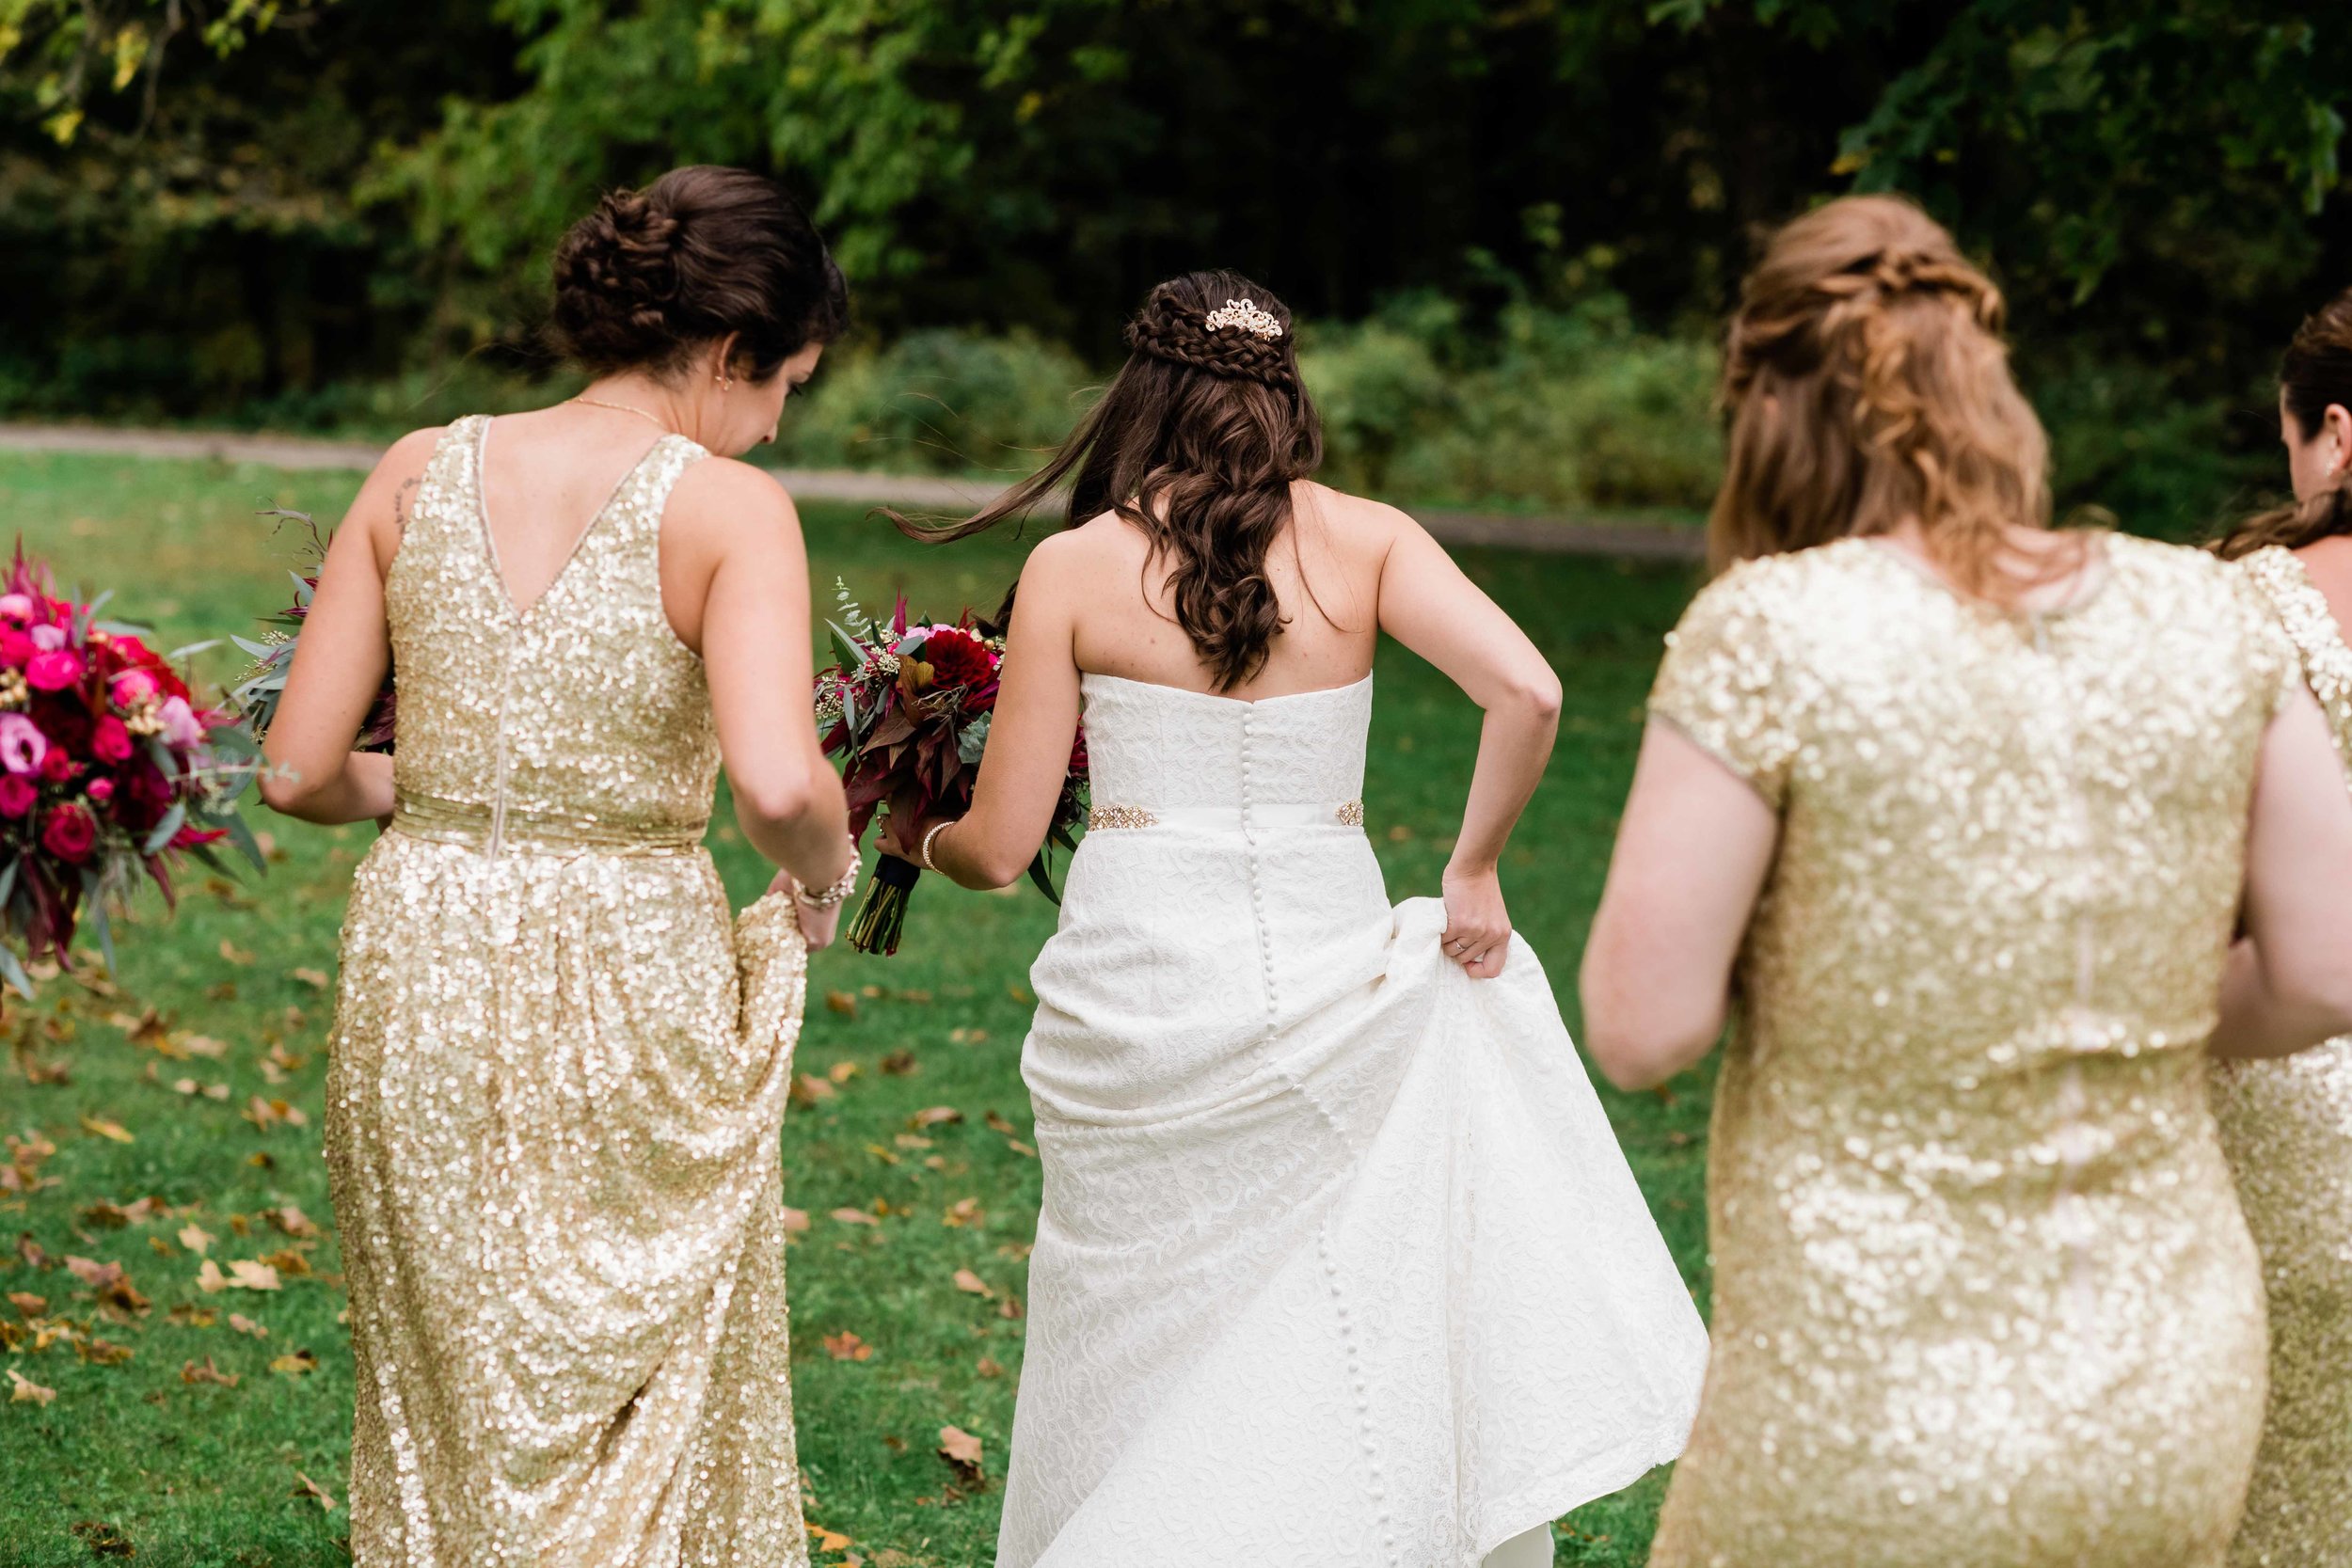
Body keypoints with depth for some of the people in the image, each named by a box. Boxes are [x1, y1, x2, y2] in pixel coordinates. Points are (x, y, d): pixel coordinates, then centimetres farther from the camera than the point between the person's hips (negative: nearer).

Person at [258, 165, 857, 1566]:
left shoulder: (419, 475, 1)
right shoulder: (730, 508, -11)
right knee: (642, 1418, 14)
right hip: (632, 977, -4)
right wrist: (825, 876, -5)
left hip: (421, 968, 4)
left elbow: (301, 772, 2)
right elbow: (778, 782, -26)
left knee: (444, 1400, 20)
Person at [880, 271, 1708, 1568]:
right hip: (1324, 982, 1)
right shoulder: (1365, 540, 1)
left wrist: (917, 836, 21)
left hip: (1135, 1008, -1)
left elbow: (999, 847, 0)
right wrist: (1472, 872, 0)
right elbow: (1527, 694, -13)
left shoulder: (1073, 568, -2)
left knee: (1128, 1367, 13)